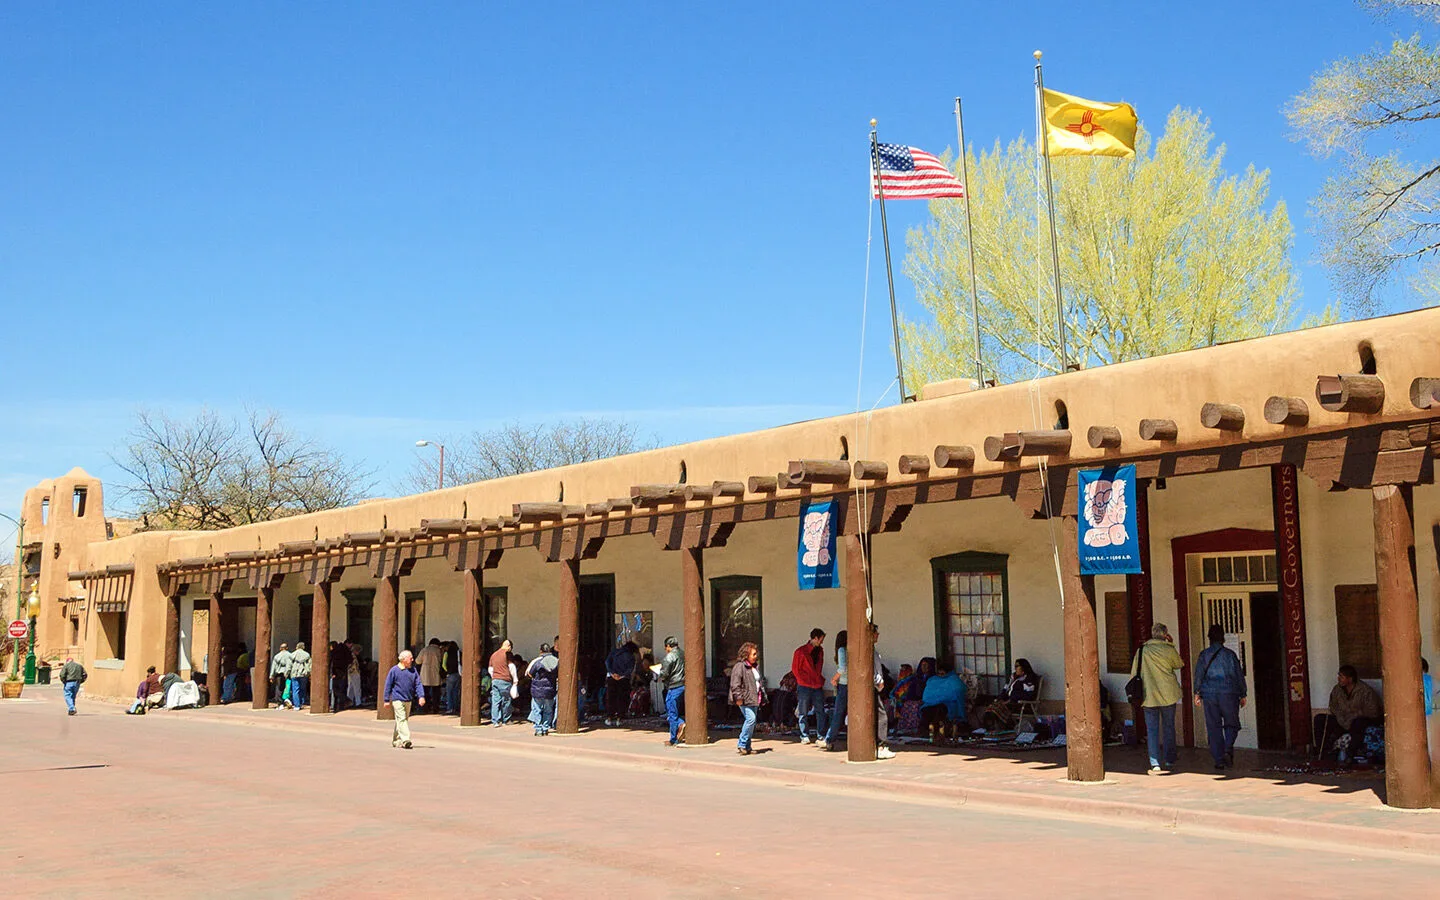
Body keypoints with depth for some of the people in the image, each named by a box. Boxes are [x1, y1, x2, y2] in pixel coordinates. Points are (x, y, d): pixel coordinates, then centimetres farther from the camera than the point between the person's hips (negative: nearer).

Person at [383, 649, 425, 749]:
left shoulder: (413, 670, 7)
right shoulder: (394, 670, -6)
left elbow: (418, 684, 6)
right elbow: (388, 685, -2)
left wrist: (421, 696, -7)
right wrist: (387, 700, -2)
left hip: (408, 700, 6)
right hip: (397, 699, -6)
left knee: (404, 720, 12)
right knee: (401, 719, -13)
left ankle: (396, 740, 25)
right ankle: (405, 740, -19)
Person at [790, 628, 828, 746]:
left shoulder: (820, 650, 12)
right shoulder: (801, 651, -7)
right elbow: (795, 669, -4)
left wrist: (821, 680, 13)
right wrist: (805, 681, -5)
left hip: (817, 686, 5)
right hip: (804, 687, -5)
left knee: (820, 712, -1)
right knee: (803, 713, 2)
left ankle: (820, 737, 2)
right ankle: (804, 736, 11)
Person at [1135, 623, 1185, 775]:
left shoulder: (1142, 650, 0)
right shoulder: (1169, 650, -6)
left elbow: (1134, 673, 2)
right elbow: (1179, 665, 12)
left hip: (1149, 695, 1)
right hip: (1168, 695, -1)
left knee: (1152, 729, 3)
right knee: (1168, 727, 14)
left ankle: (1155, 763, -4)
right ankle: (1169, 760, 23)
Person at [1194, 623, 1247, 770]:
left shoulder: (1204, 655, 3)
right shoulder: (1230, 654, 2)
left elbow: (1199, 674, -3)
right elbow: (1239, 675, 4)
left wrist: (1197, 693, -1)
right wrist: (1242, 695, 11)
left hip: (1209, 693, 1)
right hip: (1228, 693, -1)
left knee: (1213, 727, 5)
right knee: (1231, 724, 10)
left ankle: (1219, 759, 4)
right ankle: (1228, 749, -15)